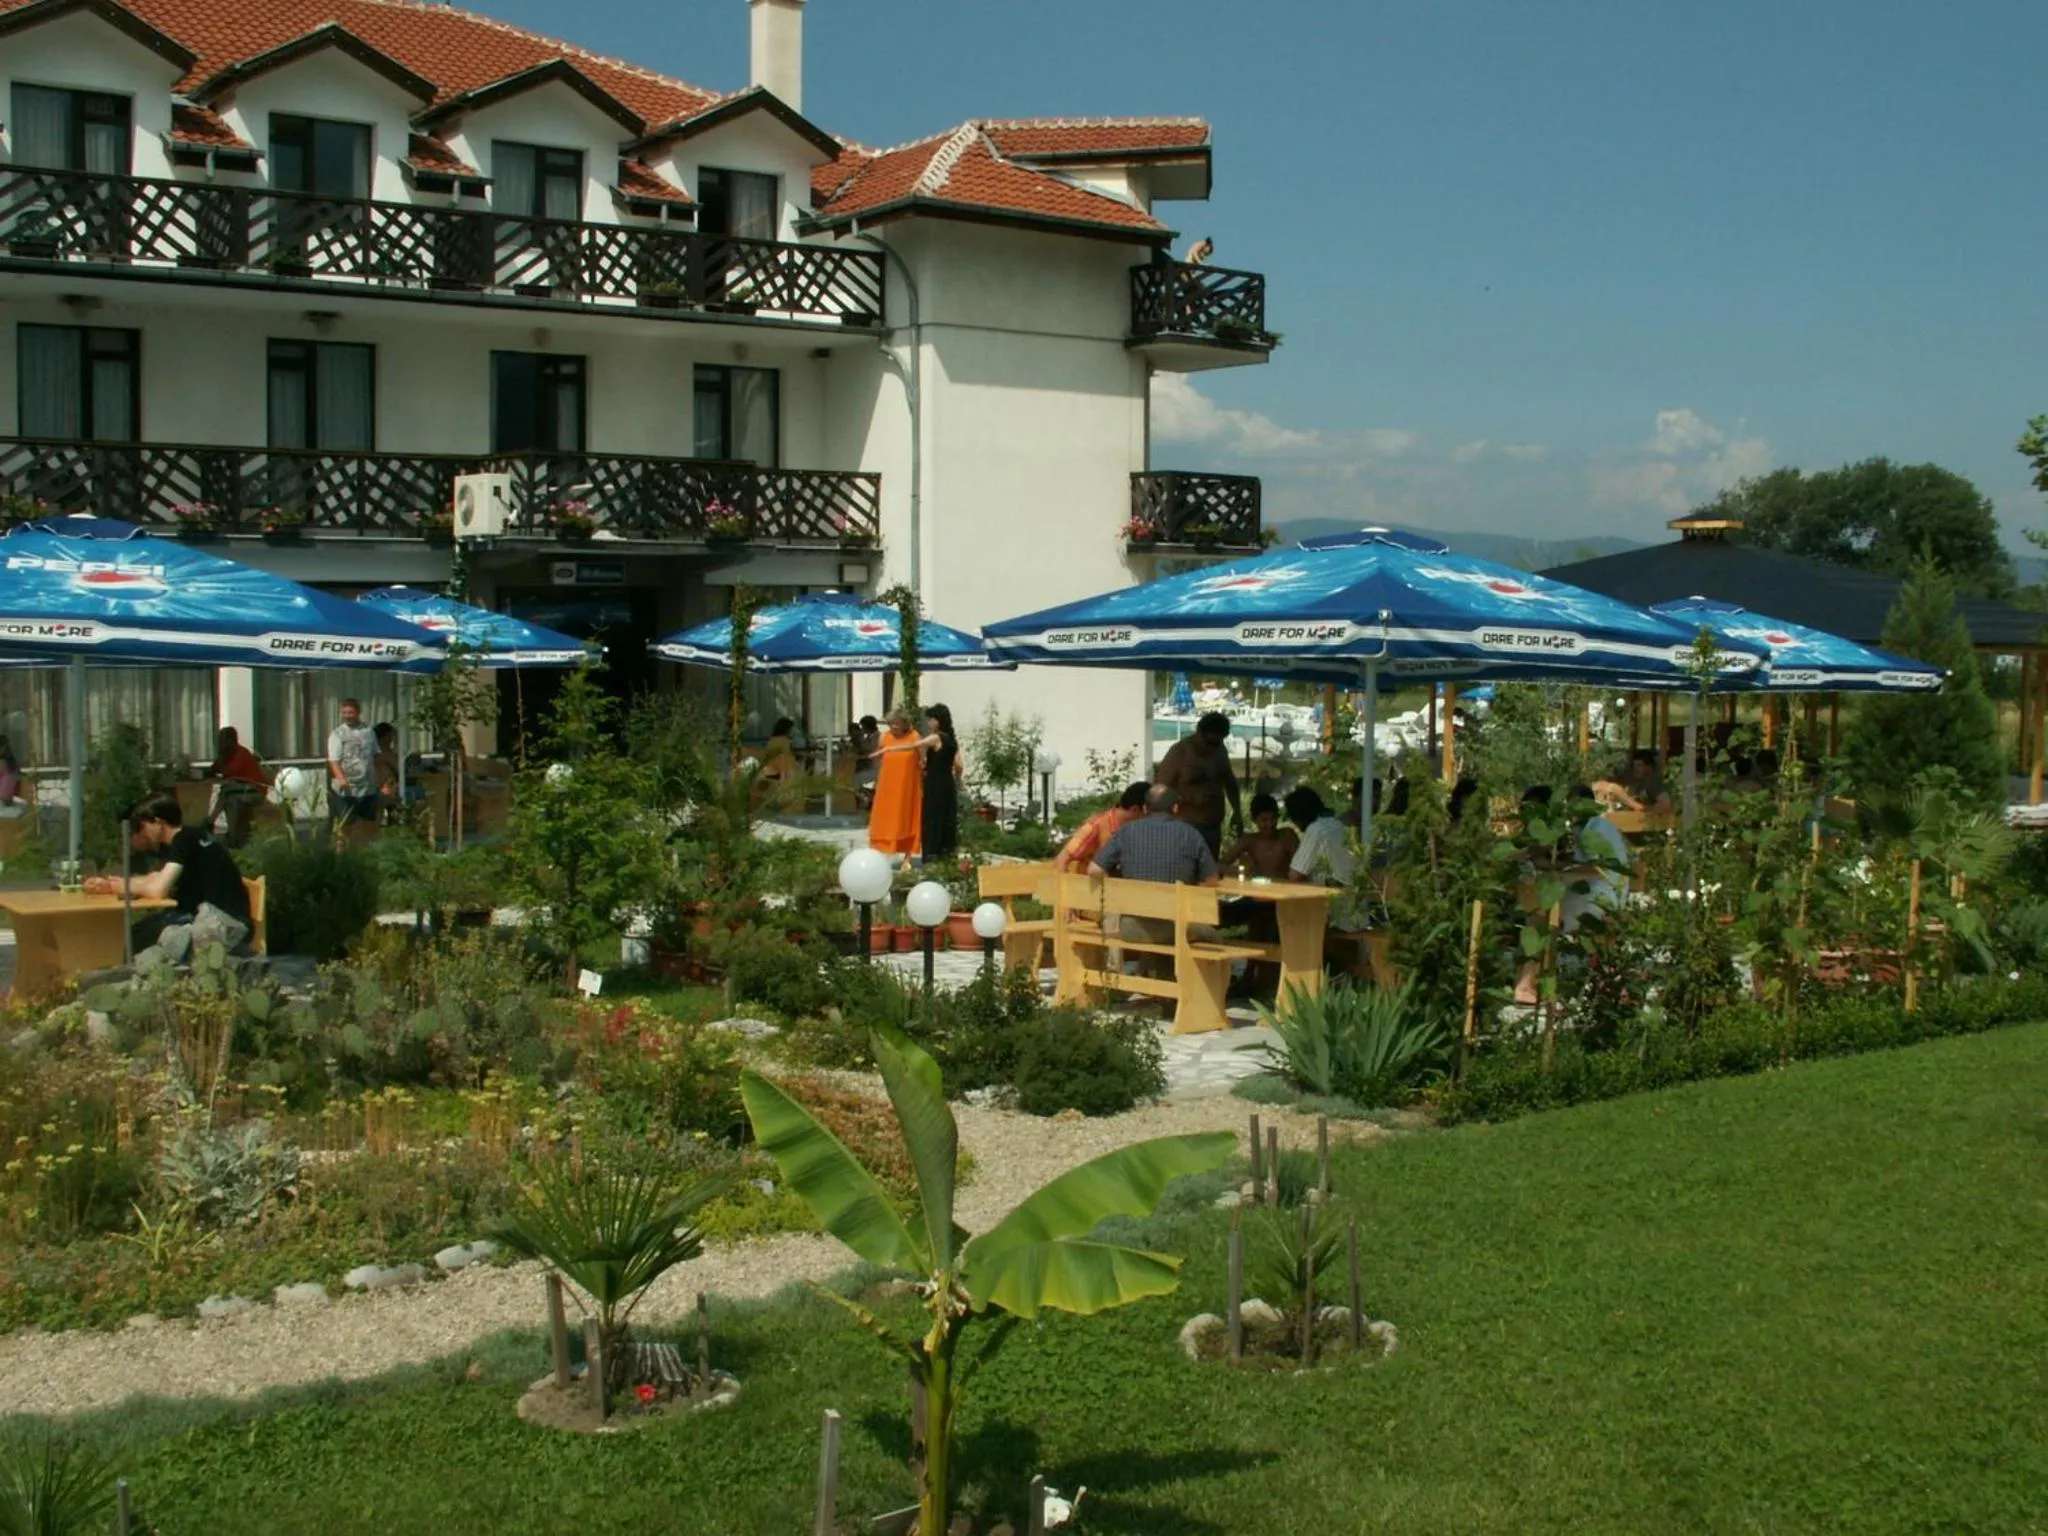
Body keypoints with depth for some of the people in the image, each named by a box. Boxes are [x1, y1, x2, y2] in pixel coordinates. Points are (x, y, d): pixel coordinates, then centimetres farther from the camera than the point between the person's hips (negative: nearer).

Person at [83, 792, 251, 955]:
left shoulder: (185, 840, -12)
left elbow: (158, 890, -19)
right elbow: (154, 880, 21)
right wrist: (112, 883, 10)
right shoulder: (184, 841, 17)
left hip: (226, 923, -10)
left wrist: (123, 886, -1)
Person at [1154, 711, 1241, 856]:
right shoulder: (1179, 752, -12)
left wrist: (1237, 811, 13)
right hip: (1187, 827, -6)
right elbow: (1161, 788, -13)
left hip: (1213, 825, 6)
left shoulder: (1220, 750, 7)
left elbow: (1229, 780, 22)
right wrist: (1192, 797, -24)